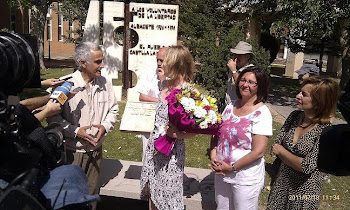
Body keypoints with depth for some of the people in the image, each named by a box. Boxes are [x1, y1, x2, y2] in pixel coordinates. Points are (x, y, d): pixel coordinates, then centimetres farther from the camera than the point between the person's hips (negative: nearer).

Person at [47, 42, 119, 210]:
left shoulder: (104, 83, -1)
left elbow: (113, 109, 8)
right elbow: (53, 116, -13)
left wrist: (105, 126, -9)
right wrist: (75, 131, -20)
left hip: (96, 149, 4)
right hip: (72, 150, -4)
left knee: (92, 192, 19)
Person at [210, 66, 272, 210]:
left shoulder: (262, 113, -16)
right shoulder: (230, 106, 1)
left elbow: (258, 151, -20)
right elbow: (217, 133, 7)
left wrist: (231, 167, -16)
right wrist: (213, 156, -8)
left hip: (246, 178, -5)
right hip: (221, 172, 5)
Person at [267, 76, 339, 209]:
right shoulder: (295, 116, -5)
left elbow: (307, 167, -25)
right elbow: (276, 145, 0)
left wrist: (281, 151, -13)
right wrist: (296, 162, -14)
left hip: (304, 189, -5)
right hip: (281, 182, 5)